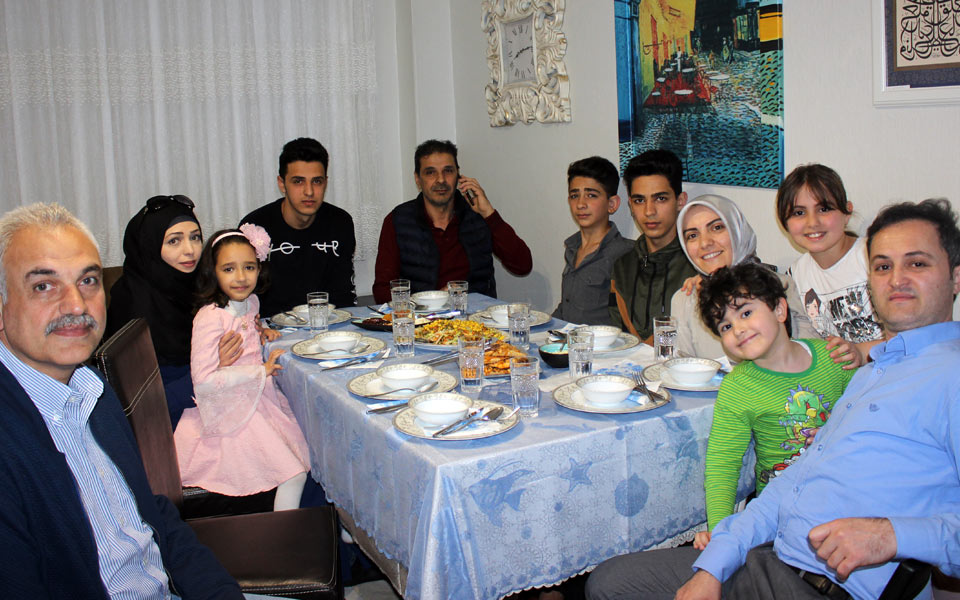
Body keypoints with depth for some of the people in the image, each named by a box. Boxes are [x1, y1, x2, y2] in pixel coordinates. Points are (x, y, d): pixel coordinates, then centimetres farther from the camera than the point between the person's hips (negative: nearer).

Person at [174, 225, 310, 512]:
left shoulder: (250, 302, 3)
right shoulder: (210, 318, -21)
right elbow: (203, 380, -25)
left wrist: (260, 332, 4)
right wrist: (262, 371, -22)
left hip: (260, 401, 8)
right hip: (235, 413, -8)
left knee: (304, 458, 10)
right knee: (294, 475, -12)